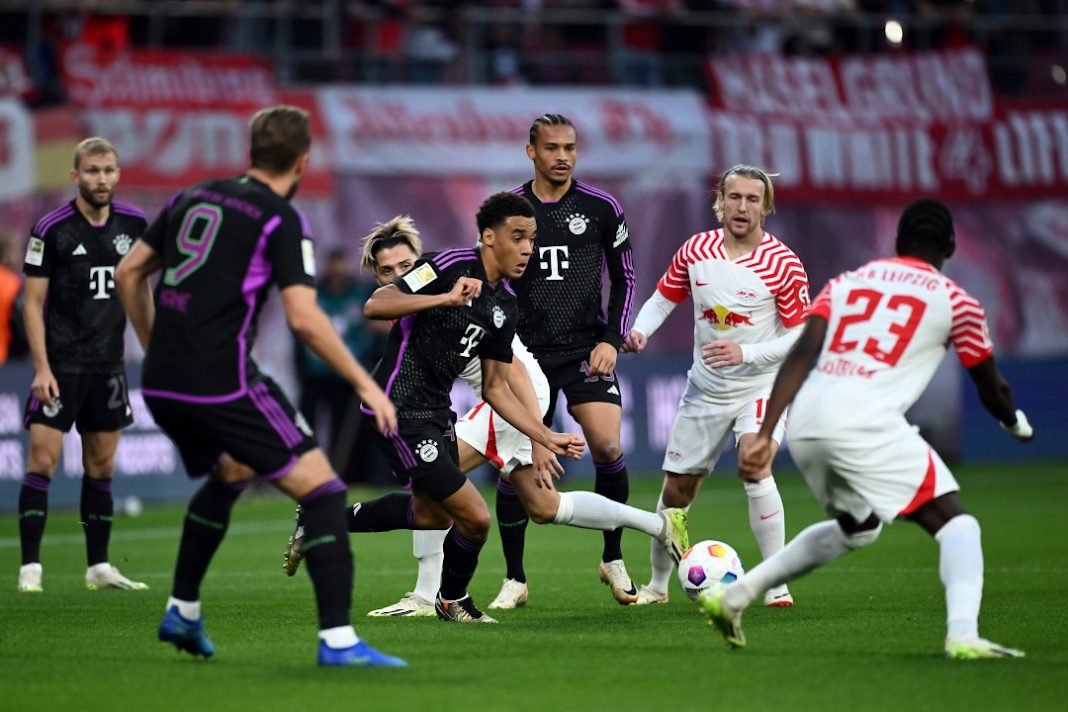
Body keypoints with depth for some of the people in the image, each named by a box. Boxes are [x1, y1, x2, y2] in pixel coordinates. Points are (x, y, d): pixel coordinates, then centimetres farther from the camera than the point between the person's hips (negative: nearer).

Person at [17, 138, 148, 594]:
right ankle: (29, 568, -7)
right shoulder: (51, 229, -8)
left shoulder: (134, 225, 4)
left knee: (102, 466, 9)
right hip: (60, 364, -4)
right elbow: (33, 302, -6)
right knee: (43, 458, -10)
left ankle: (99, 566, 17)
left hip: (109, 364, 5)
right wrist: (42, 367, -12)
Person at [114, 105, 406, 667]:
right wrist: (365, 385, -7)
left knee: (229, 474, 33)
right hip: (223, 385, -7)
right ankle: (337, 639, -13)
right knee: (321, 490, -3)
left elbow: (128, 273, 20)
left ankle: (182, 611, 35)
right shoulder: (281, 221, -5)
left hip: (161, 387, 8)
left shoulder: (192, 198, 15)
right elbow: (304, 319, -15)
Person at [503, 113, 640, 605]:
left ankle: (613, 560, 4)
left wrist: (612, 339, -2)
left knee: (607, 446, -17)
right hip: (528, 352, 1)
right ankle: (514, 578, 11)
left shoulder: (602, 208, 1)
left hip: (587, 347, -1)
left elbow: (624, 277, 9)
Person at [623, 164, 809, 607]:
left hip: (761, 385, -4)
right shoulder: (696, 251, -3)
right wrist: (639, 330, -9)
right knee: (676, 488, 8)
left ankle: (777, 585, -21)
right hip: (705, 388, 4)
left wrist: (745, 353, -25)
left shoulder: (783, 263, -15)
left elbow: (801, 336, -13)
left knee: (754, 467, -28)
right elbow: (663, 298, 11)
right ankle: (657, 584, 29)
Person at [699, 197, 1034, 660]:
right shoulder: (955, 301, 13)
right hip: (864, 423, -6)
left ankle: (732, 596, 28)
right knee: (955, 524, 0)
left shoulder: (846, 283, 22)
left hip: (803, 426, 6)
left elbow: (802, 354, 6)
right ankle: (962, 634, -25)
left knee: (856, 527, 30)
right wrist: (1019, 425, 45)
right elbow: (992, 392, 22)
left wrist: (765, 433, 0)